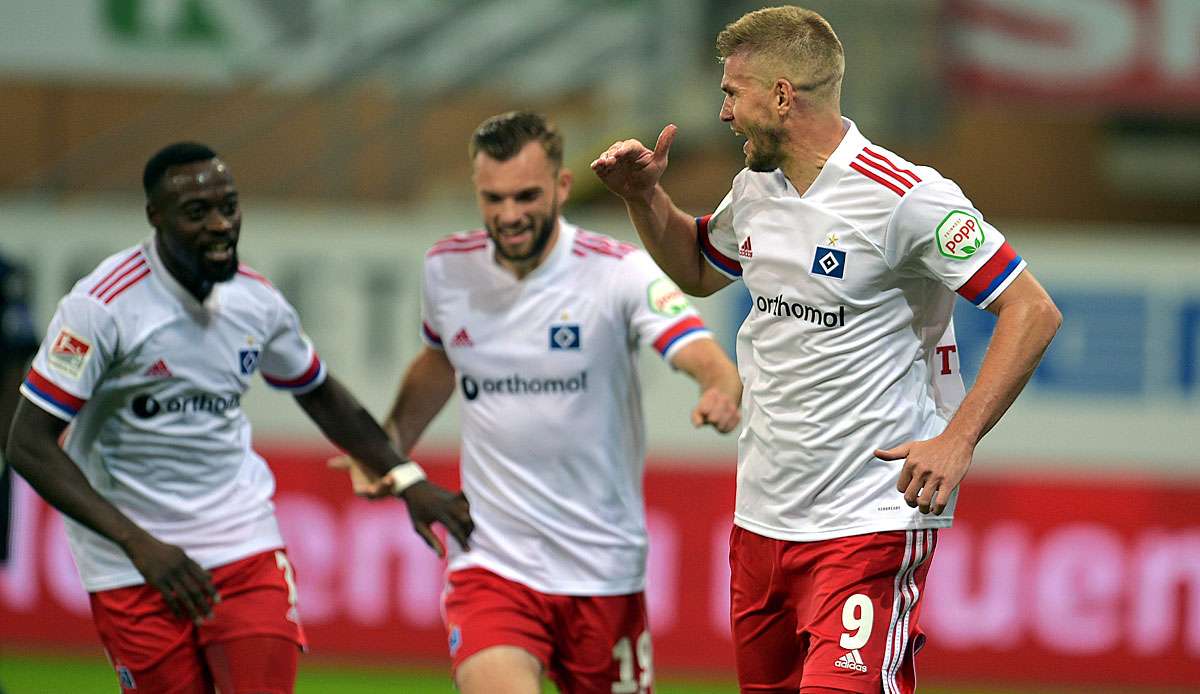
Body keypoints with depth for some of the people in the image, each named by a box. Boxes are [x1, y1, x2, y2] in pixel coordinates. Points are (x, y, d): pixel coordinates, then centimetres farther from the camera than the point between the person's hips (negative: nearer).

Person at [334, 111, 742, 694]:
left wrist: (721, 393, -49)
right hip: (491, 565, 1)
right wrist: (389, 446, 11)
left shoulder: (618, 271, -12)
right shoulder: (447, 268, 0)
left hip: (603, 573, -1)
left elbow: (705, 357, -26)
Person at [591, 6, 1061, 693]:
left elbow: (1033, 312, -15)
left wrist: (957, 441, -22)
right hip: (763, 519, 8)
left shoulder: (906, 197, -14)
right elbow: (699, 269, 32)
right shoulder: (756, 188, 10)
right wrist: (644, 197, 14)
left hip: (871, 524, -8)